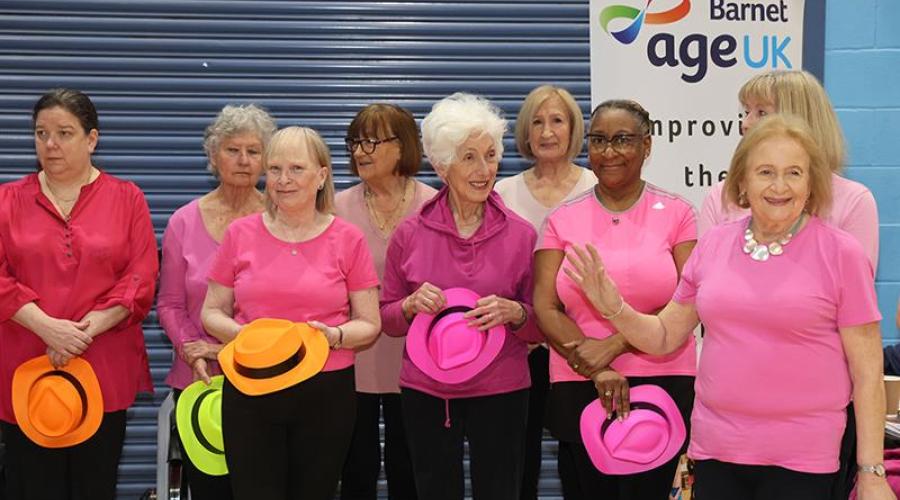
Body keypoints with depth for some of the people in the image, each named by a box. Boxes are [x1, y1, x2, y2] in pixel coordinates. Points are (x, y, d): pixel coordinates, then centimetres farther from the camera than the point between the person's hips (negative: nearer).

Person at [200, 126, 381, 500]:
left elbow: (369, 325, 4)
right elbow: (212, 313, 9)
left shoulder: (348, 239, 1)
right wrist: (244, 334, -12)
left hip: (325, 393, 0)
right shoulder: (240, 234, 4)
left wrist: (334, 336, -17)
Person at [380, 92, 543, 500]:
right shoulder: (409, 235, -1)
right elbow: (387, 319, 7)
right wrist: (411, 305, -14)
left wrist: (513, 313, -17)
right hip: (425, 393, 1)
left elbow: (542, 325, 4)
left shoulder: (520, 234, -2)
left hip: (501, 393, 0)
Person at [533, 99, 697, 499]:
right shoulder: (562, 220, 7)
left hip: (662, 386, -1)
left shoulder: (676, 213, 2)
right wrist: (596, 370, -15)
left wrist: (614, 344, -14)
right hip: (579, 390, 2)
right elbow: (545, 309, -1)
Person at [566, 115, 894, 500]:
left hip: (800, 460, -3)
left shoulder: (840, 253, -6)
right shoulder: (714, 244, 4)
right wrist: (614, 308, -6)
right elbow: (665, 336, 12)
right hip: (715, 451, 3)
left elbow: (867, 371, -4)